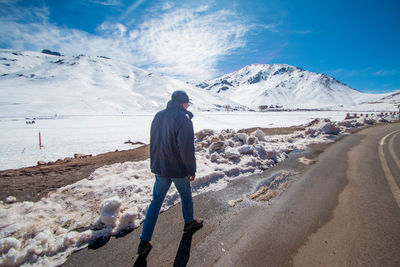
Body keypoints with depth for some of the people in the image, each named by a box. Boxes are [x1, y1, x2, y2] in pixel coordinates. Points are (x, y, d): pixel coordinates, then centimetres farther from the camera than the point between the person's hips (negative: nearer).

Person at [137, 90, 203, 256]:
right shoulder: (183, 119, -18)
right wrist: (192, 170, -10)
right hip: (178, 168, -5)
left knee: (156, 201, 14)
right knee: (186, 197, 20)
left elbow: (153, 142, 10)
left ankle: (144, 241, 19)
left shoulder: (158, 116, 4)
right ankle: (189, 223, 43)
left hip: (159, 167, 6)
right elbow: (187, 149, -22)